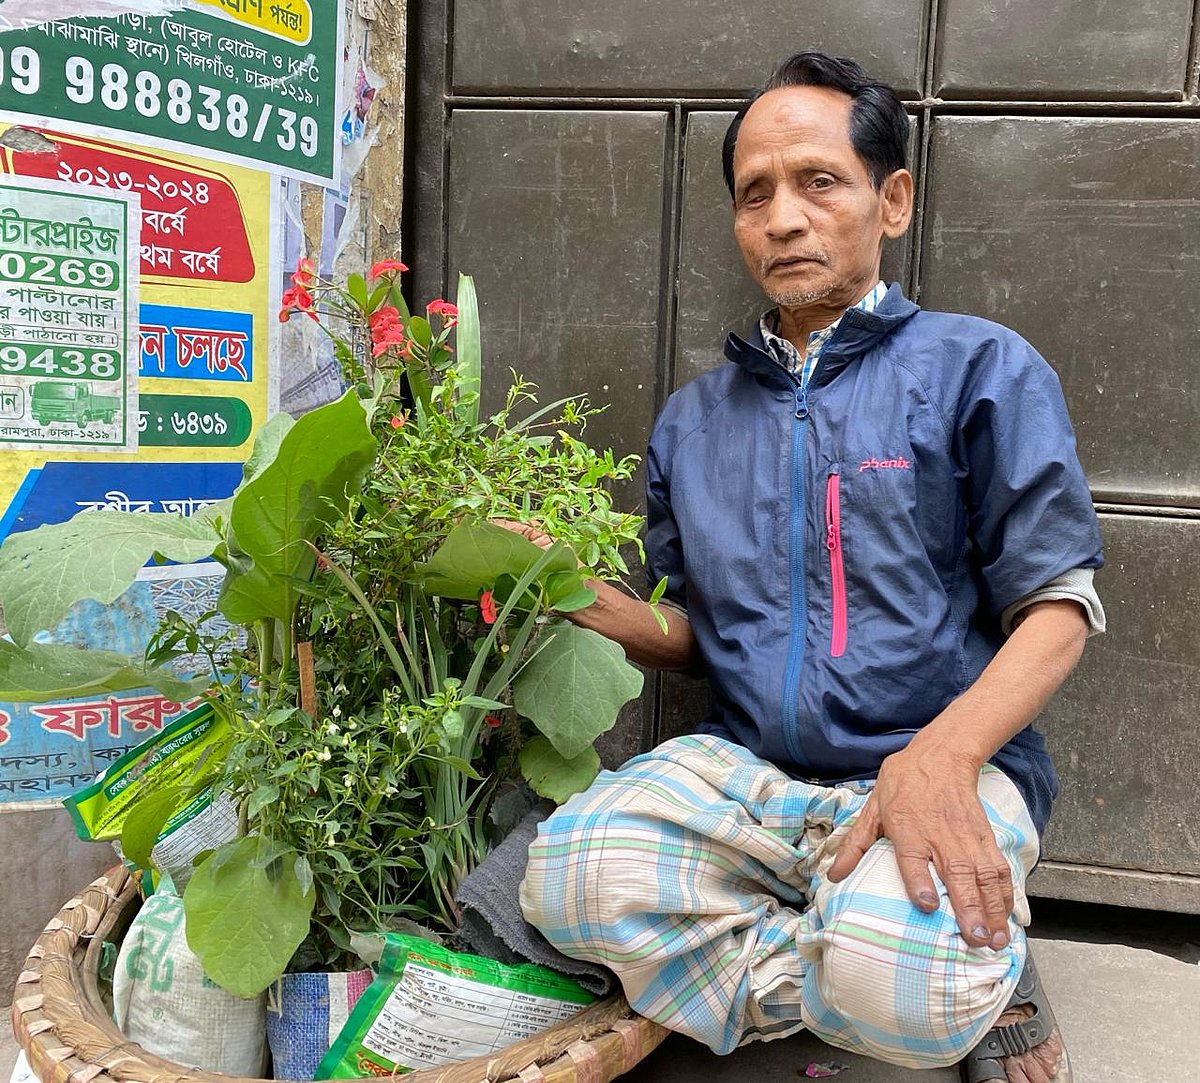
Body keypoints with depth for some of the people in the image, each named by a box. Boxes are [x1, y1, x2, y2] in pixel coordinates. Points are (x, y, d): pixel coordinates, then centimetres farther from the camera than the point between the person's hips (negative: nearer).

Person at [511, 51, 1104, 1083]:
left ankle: (981, 978, 3)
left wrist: (940, 757, -23)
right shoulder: (694, 419, 14)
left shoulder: (980, 369, 1)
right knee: (573, 879, -25)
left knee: (894, 974, -35)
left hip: (946, 770, -4)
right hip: (744, 771, 5)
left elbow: (1058, 605, -5)